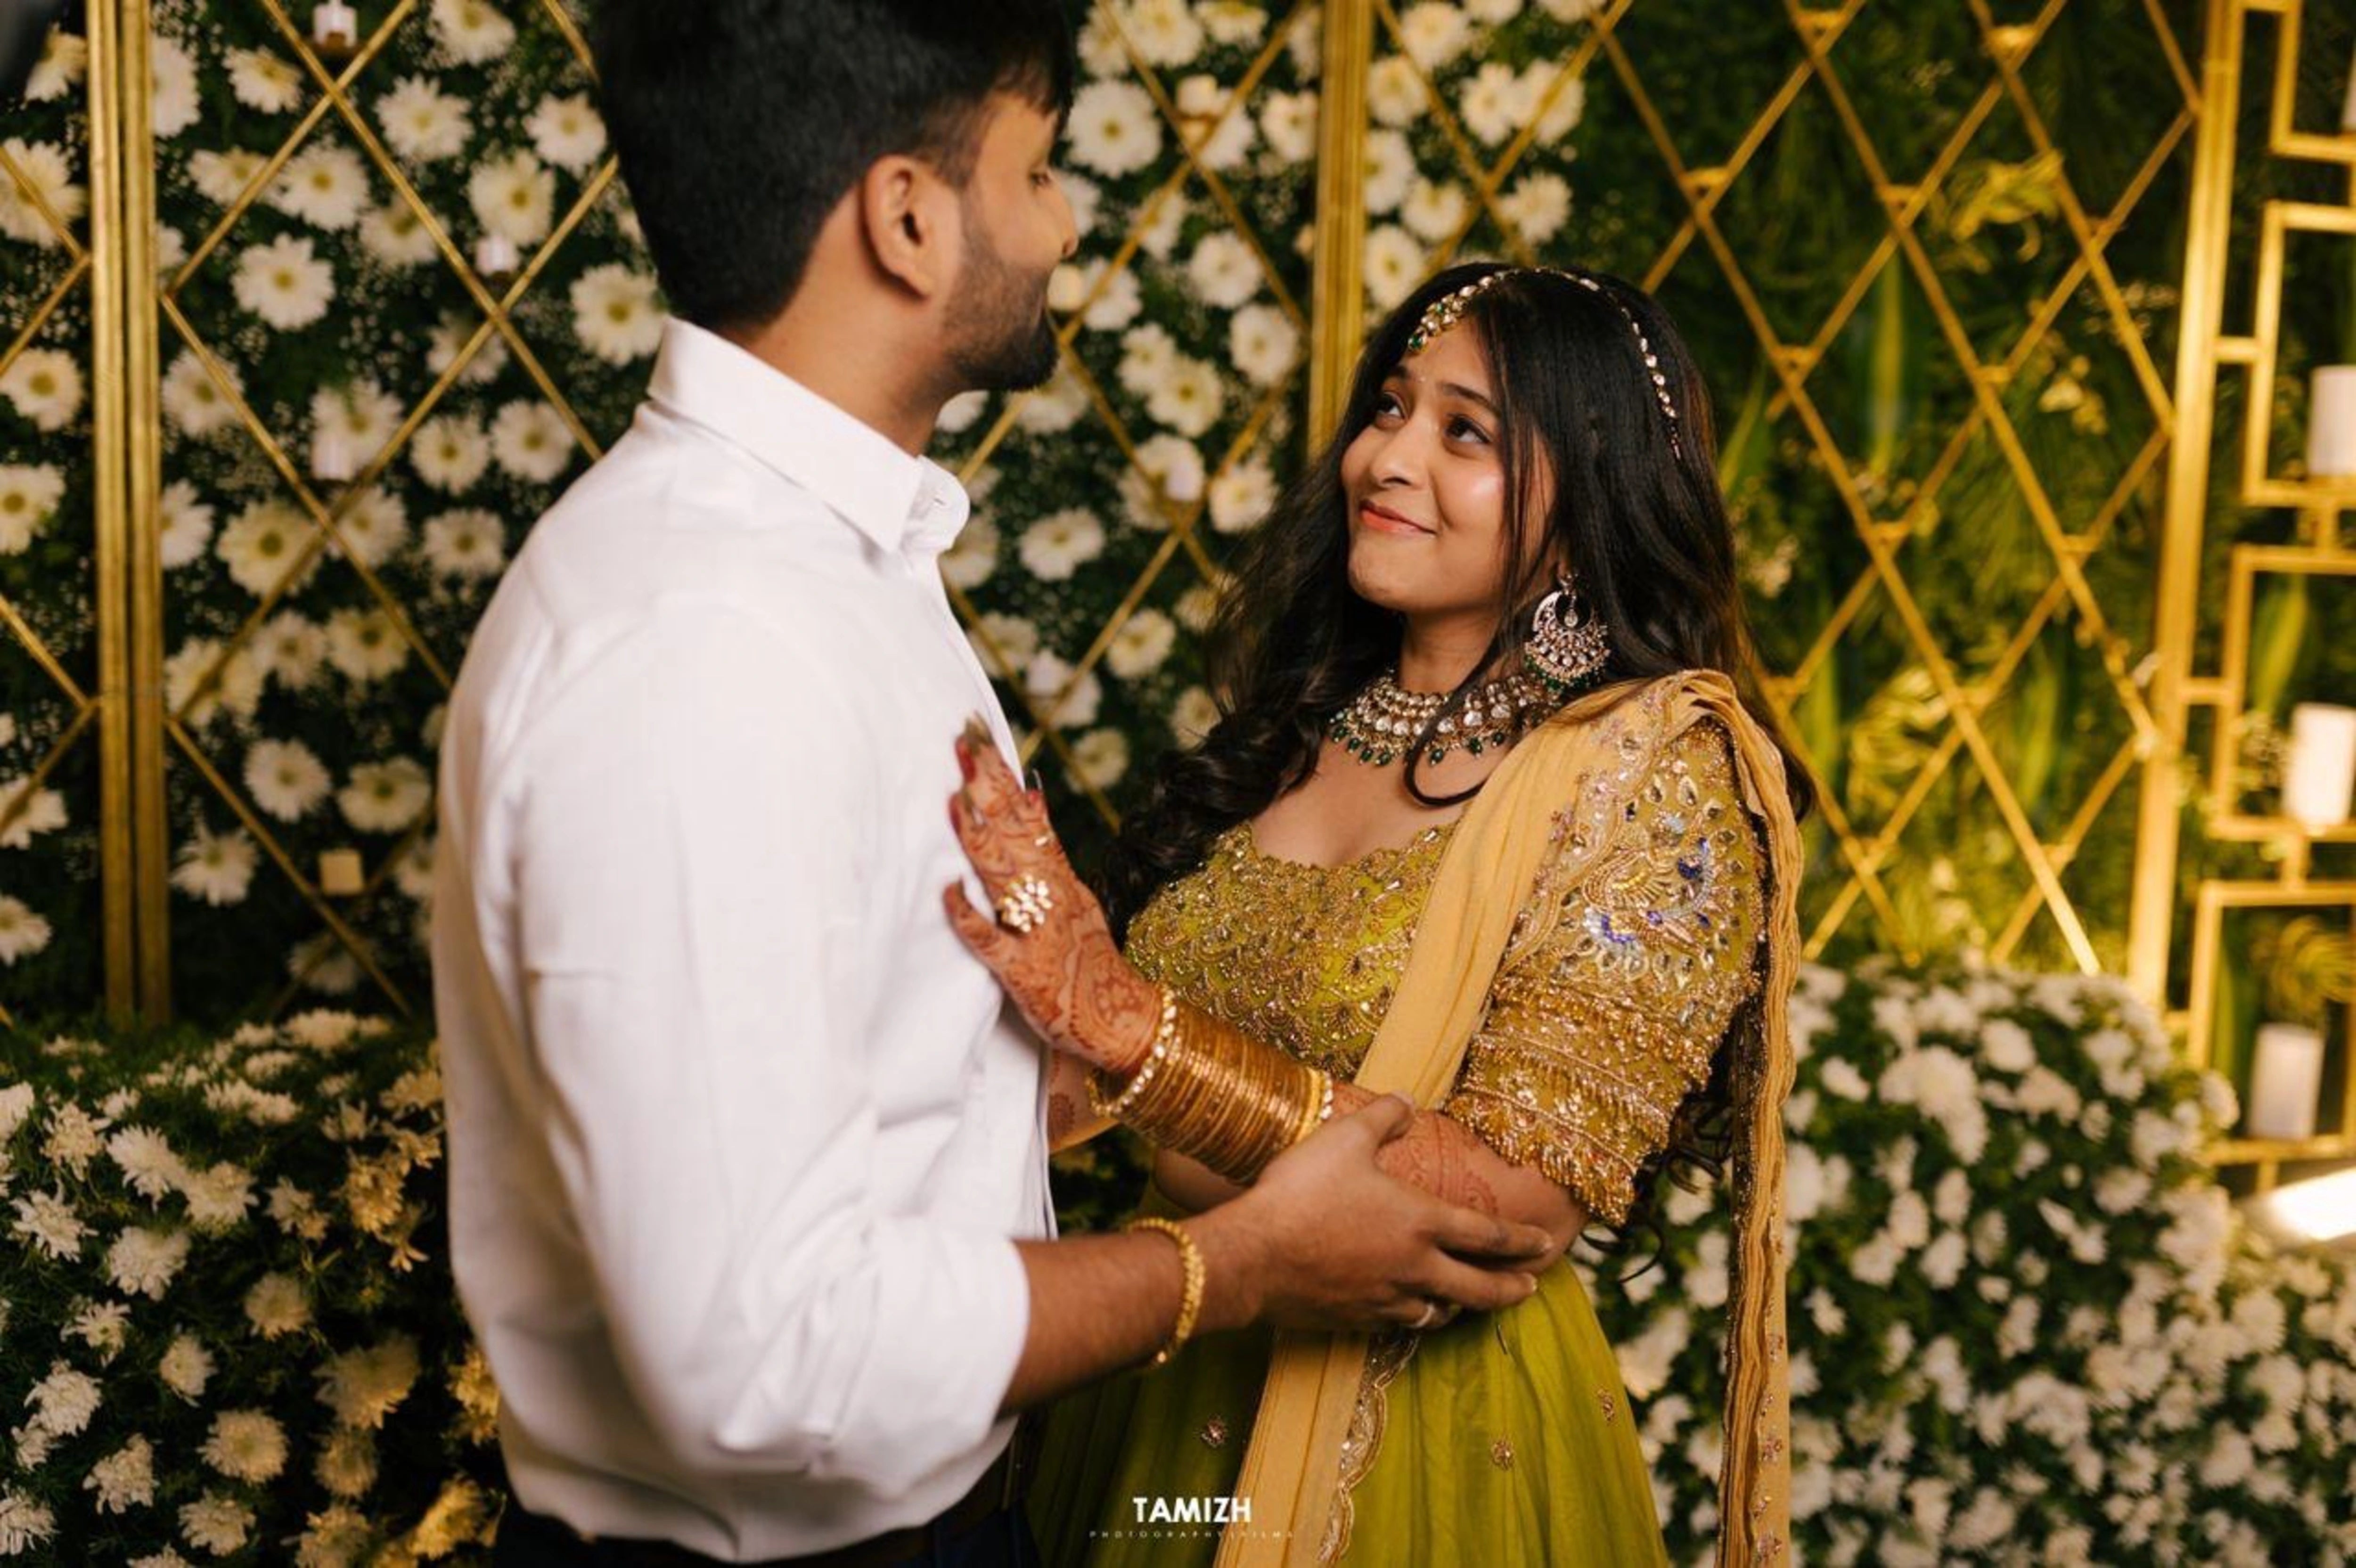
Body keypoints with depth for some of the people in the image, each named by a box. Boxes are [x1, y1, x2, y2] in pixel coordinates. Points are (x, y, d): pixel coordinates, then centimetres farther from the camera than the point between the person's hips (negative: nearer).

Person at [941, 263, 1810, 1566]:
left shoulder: (1659, 773, -15)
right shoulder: (1294, 727, 2)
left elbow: (1514, 1201, -25)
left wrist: (1123, 1018, -33)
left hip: (1425, 1439, -5)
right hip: (1163, 1405, 5)